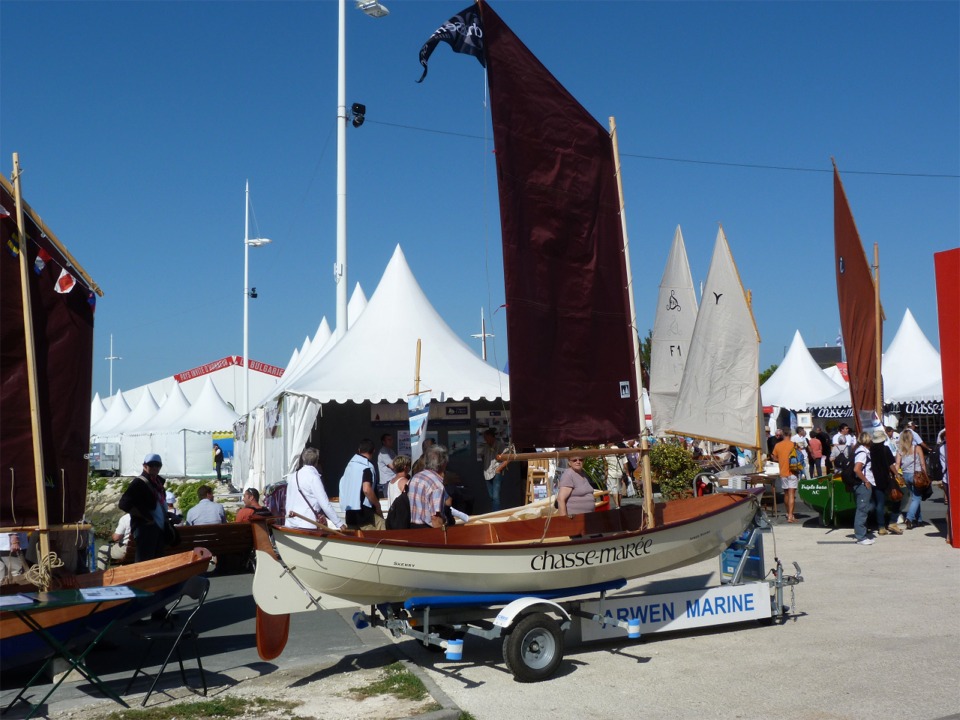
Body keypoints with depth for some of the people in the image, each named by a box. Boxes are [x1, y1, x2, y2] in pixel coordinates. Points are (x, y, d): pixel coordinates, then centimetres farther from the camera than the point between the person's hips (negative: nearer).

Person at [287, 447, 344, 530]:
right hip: (306, 525, -7)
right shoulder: (313, 477, -11)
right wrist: (339, 524, -8)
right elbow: (325, 504, -13)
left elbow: (288, 502, 13)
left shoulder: (293, 476, 10)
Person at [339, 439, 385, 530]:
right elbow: (366, 489, -23)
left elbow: (343, 488, 17)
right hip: (363, 511, -8)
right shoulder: (367, 466, -11)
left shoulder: (350, 465, 12)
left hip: (348, 512, 8)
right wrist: (377, 505, -11)